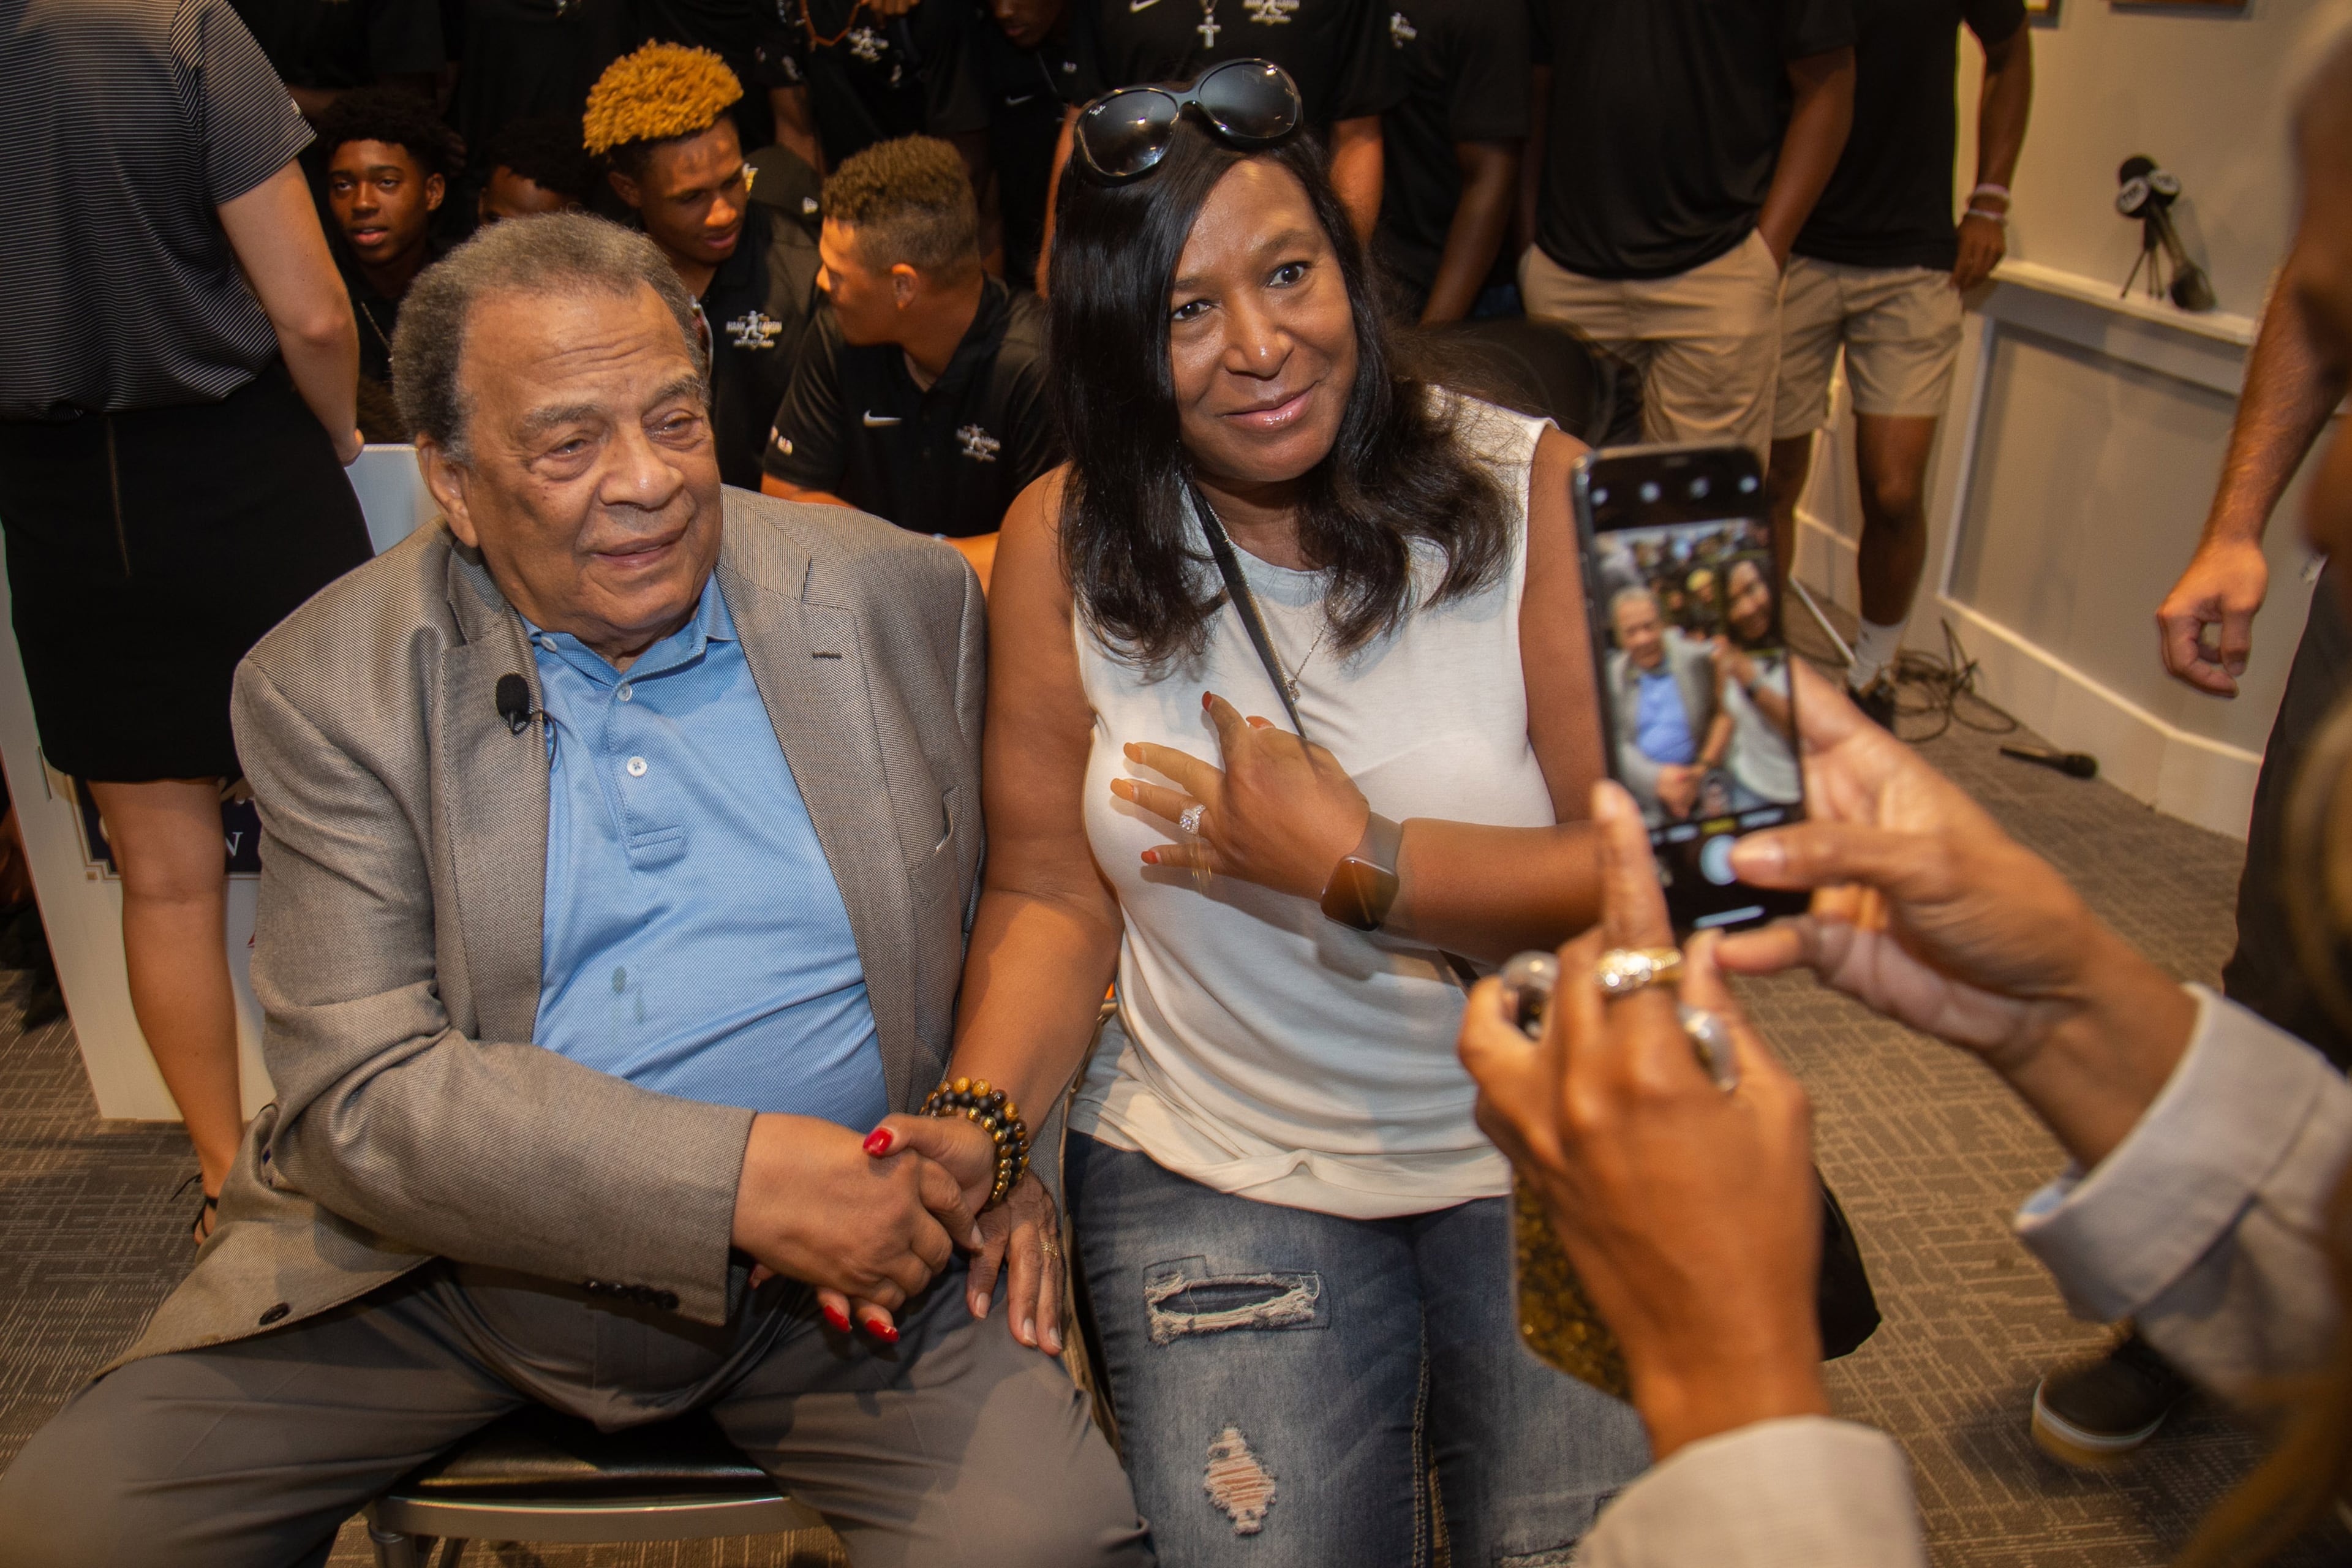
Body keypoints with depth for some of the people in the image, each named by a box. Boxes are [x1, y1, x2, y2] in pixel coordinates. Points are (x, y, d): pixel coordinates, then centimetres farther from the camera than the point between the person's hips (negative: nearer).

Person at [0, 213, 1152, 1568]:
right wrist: (741, 1180, -23)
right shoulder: (327, 686, -3)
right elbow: (362, 1095, -10)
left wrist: (995, 1140, -11)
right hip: (454, 1245, 1)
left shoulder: (903, 600, 1)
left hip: (842, 1244, 0)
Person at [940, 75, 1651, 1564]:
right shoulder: (1065, 544, -3)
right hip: (1214, 1172, 1)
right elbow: (1052, 895, -1)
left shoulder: (1534, 490, -8)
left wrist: (1356, 868, -18)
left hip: (1549, 1157, 0)